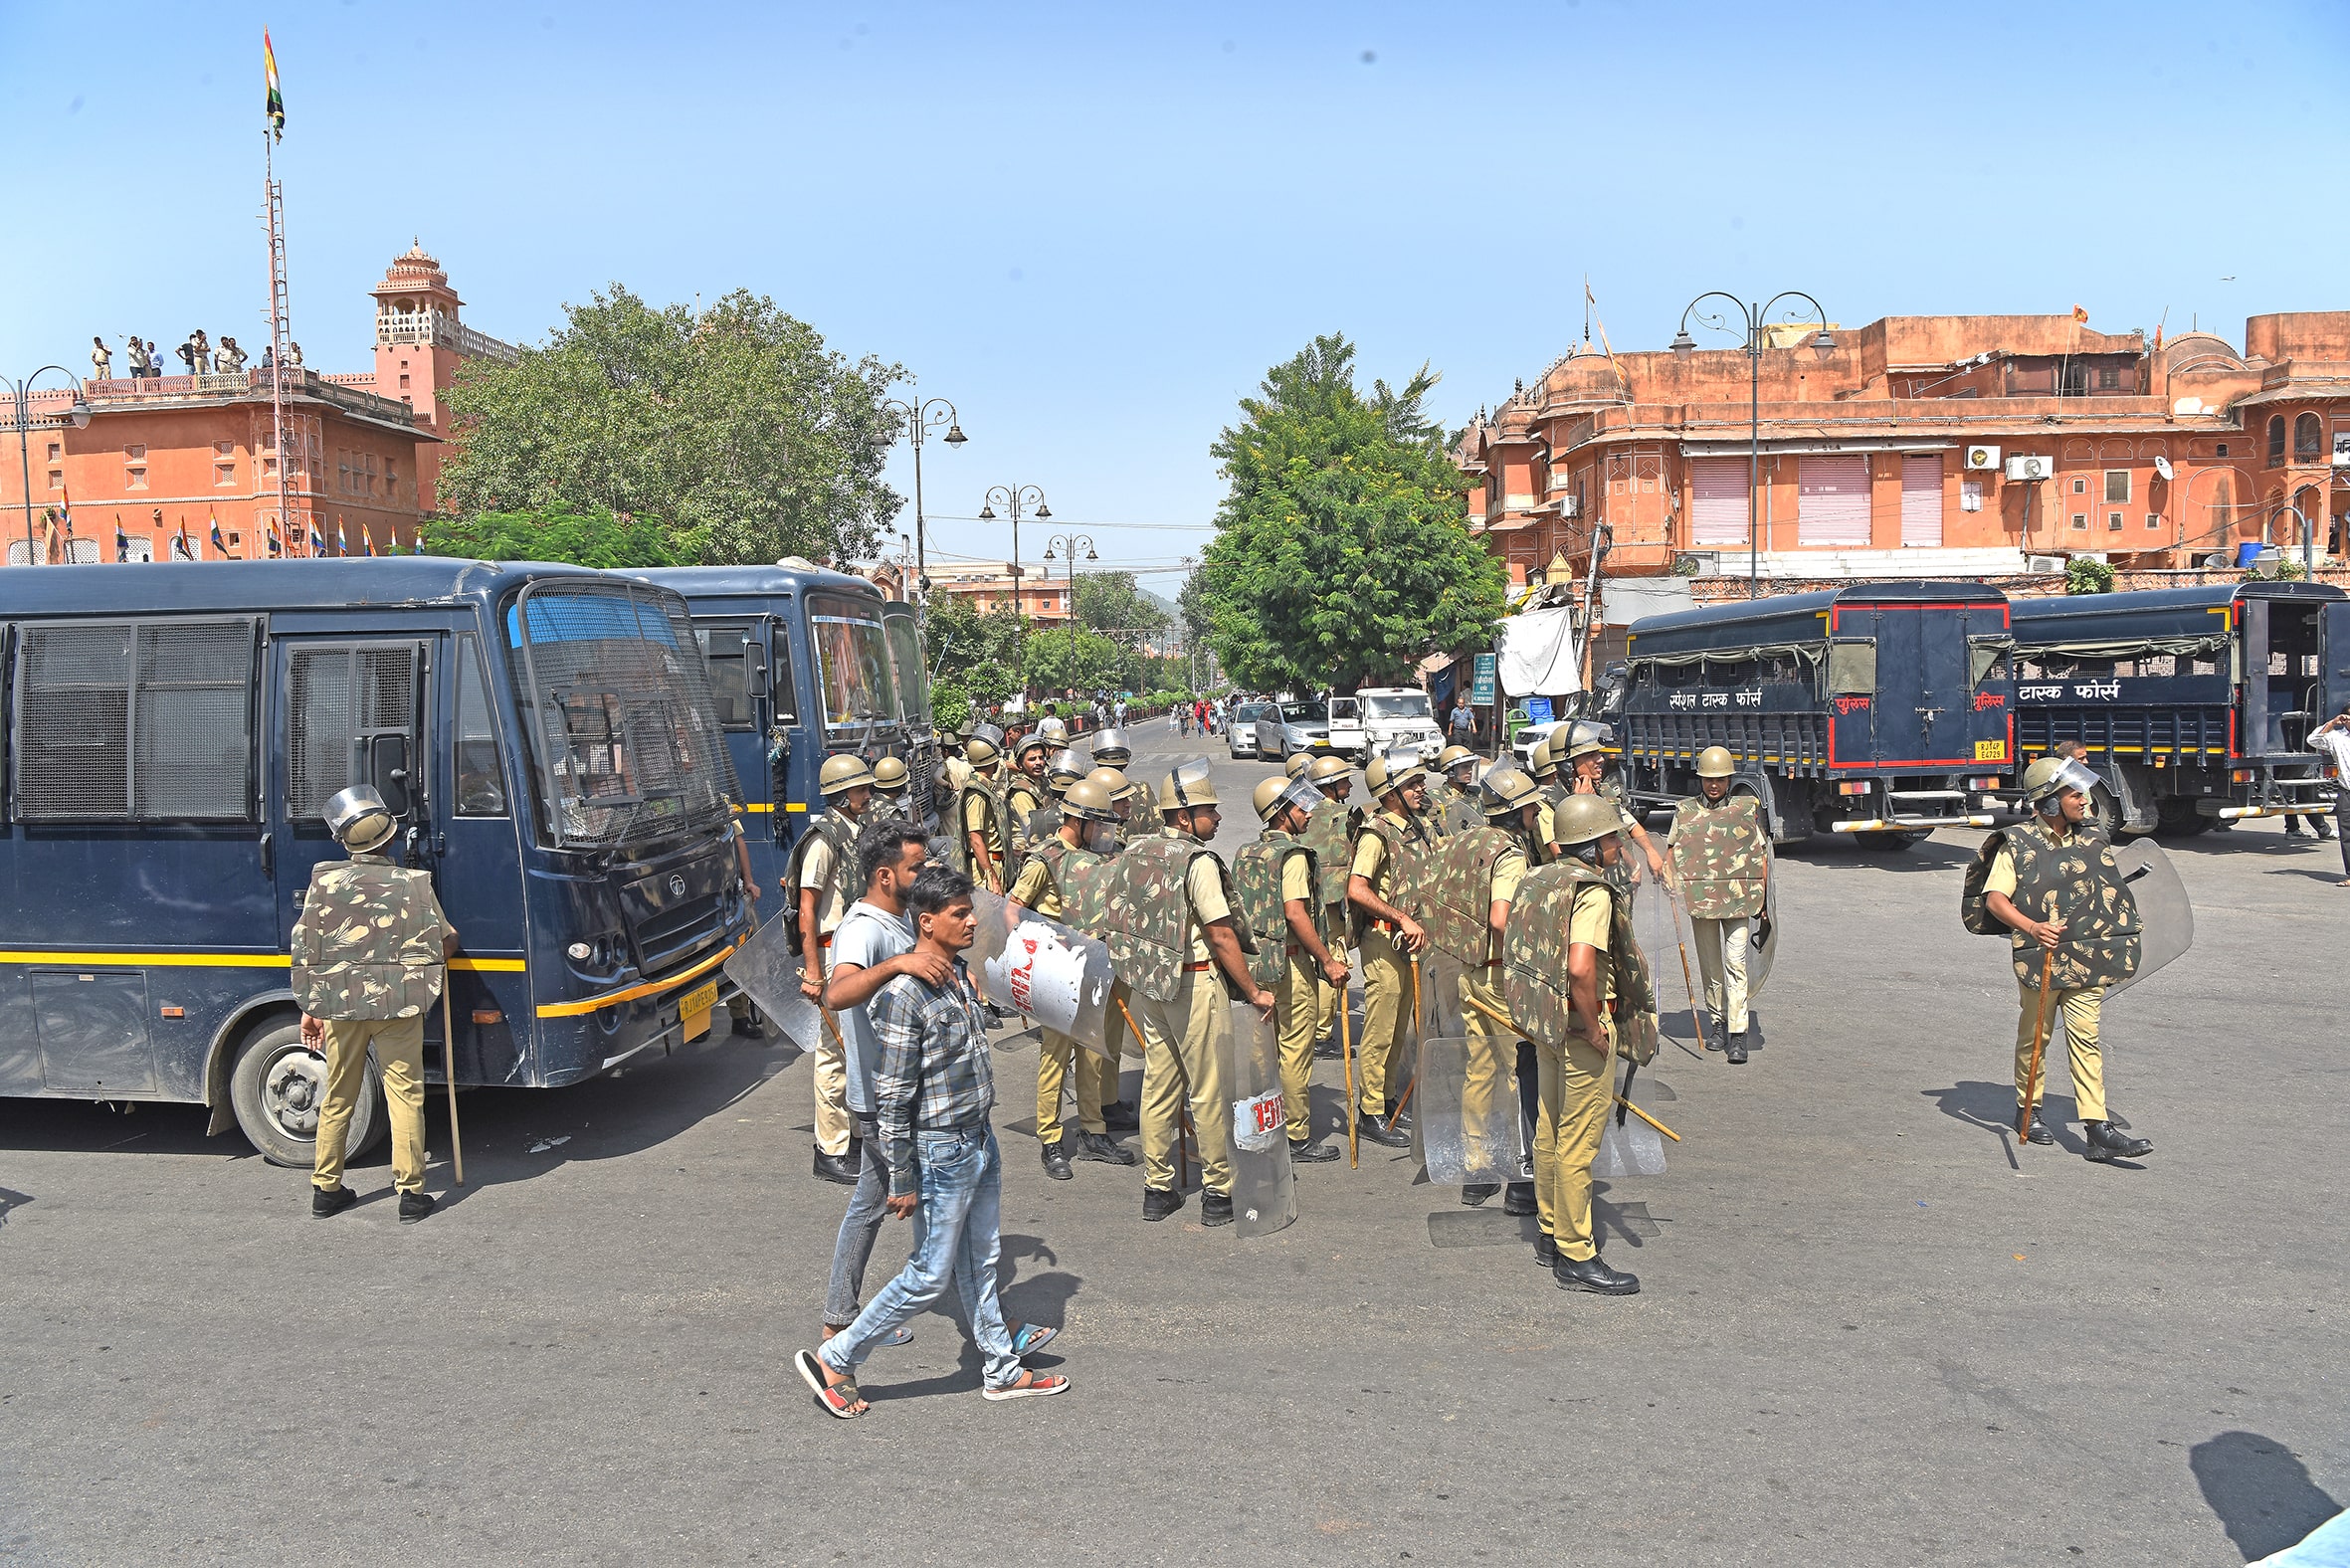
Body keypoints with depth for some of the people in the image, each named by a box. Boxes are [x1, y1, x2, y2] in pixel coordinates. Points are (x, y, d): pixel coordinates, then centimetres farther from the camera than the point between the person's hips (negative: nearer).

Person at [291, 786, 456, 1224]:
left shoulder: (324, 880, 0)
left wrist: (308, 1008, 8)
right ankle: (411, 1194, 3)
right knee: (405, 1095, 3)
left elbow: (304, 949, 1)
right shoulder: (414, 883, -2)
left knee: (338, 1098, 14)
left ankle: (325, 1190, 22)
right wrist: (431, 965, 26)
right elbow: (447, 943, 4)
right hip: (398, 1006, -2)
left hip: (339, 1007, 2)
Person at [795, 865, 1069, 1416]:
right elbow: (891, 1097, -21)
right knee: (929, 1276, 2)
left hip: (980, 1141, 8)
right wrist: (902, 1182, -17)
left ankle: (1002, 1370, 31)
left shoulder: (959, 973, 5)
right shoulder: (904, 993, -23)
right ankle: (833, 1360, 15)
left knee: (981, 1263, 18)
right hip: (940, 1152, -8)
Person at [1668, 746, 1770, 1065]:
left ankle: (1737, 1035, -11)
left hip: (1738, 899, -2)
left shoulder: (1747, 808, 4)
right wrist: (1674, 887, 0)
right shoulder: (1685, 811, 7)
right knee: (1710, 965, 10)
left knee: (1736, 964, -10)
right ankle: (1718, 1023, 26)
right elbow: (1673, 851, 13)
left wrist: (1762, 899, 5)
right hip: (1700, 899, 2)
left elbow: (1761, 855, 8)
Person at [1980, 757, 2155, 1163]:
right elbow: (1995, 898, -11)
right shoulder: (2018, 843, -5)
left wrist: (2118, 942, 13)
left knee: (2085, 1037, -3)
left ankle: (2098, 1130, -5)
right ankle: (2029, 1110, 29)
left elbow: (2112, 894, 20)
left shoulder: (2092, 841, 8)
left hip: (2085, 959, 3)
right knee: (2034, 1036, 10)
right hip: (2039, 958, -3)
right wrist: (2032, 927, -27)